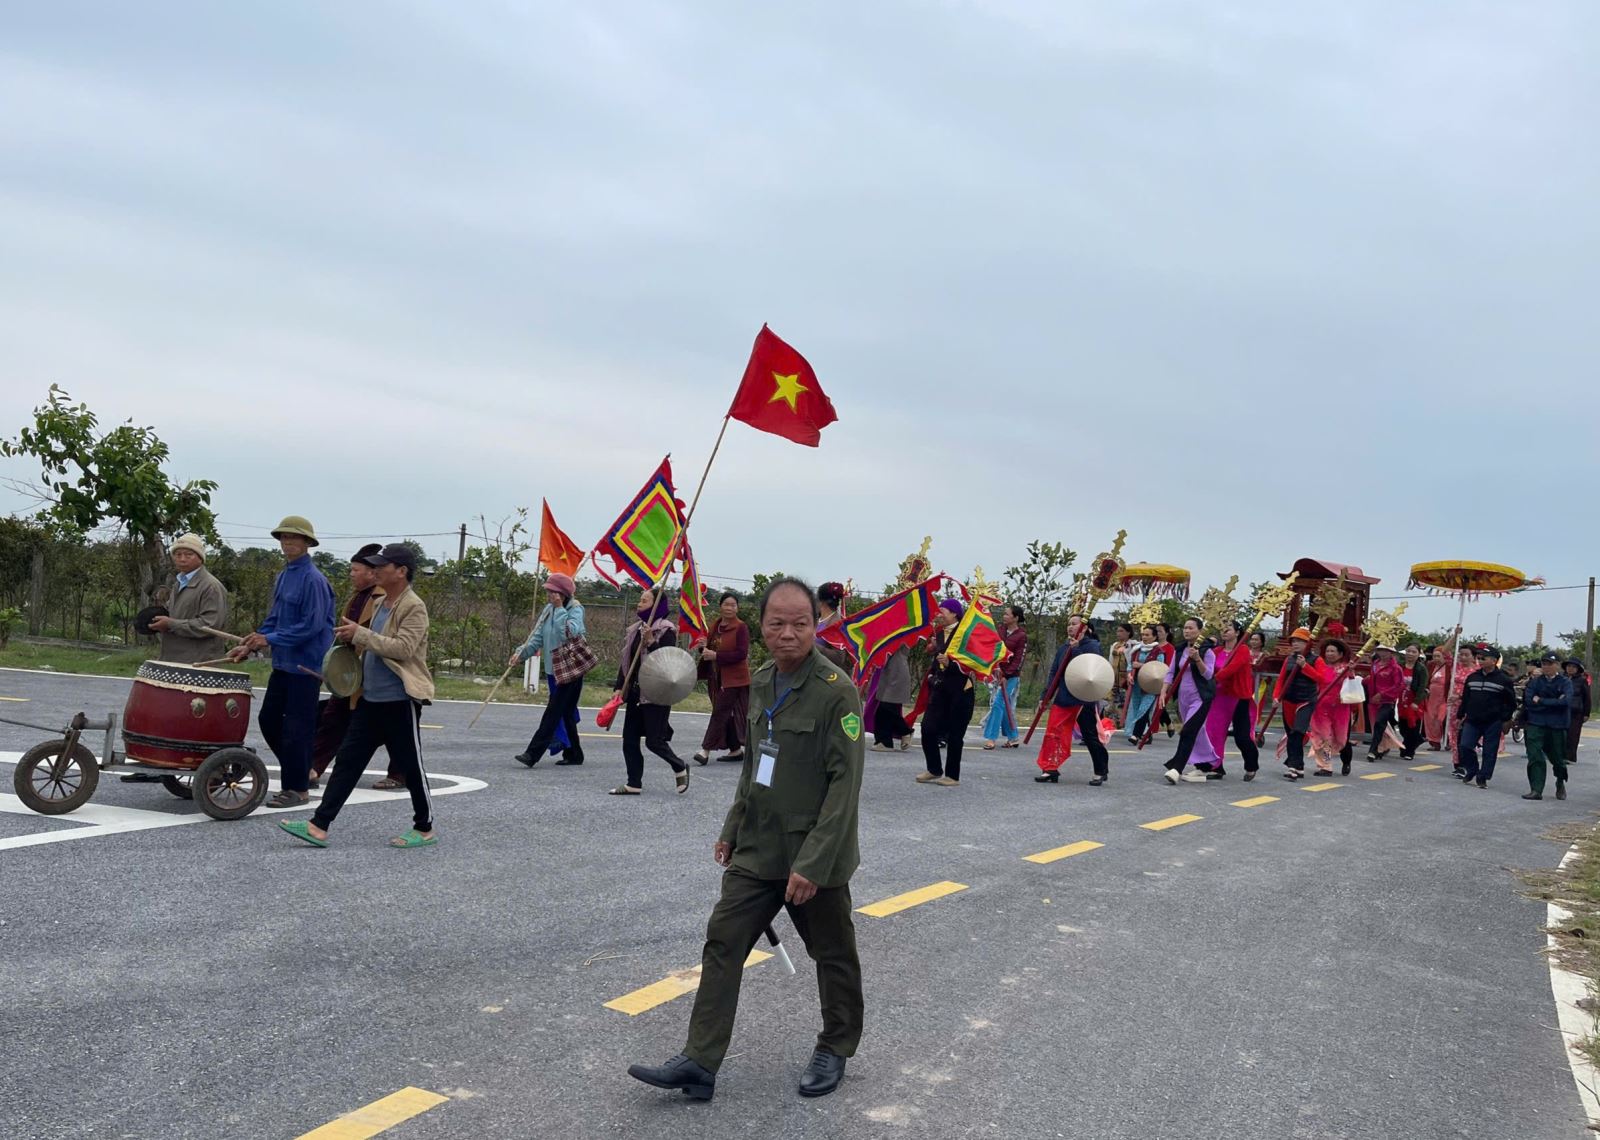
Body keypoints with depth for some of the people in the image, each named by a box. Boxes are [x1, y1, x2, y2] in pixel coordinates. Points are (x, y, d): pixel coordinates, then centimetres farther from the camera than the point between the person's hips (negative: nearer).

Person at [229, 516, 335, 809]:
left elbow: (312, 626, -20)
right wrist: (249, 645, 7)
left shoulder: (313, 580, -15)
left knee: (296, 727, -2)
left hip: (306, 666, -9)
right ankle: (299, 771, 26)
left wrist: (270, 639, -19)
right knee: (268, 719, 12)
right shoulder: (282, 577, 12)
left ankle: (298, 789, 8)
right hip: (283, 663, 9)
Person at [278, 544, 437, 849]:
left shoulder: (413, 607, -13)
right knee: (347, 760, 5)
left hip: (399, 701, -9)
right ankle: (318, 826, 6)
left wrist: (361, 634, -21)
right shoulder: (382, 604, 14)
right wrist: (352, 638, 8)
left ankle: (425, 830, 17)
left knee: (410, 767, 3)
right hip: (371, 698, 9)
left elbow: (403, 648, -24)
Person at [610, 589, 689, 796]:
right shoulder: (636, 629, 13)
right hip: (635, 693, 8)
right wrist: (619, 687, 7)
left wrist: (651, 642, -27)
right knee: (629, 739, 5)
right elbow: (626, 660, 15)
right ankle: (634, 784, 11)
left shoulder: (666, 631, -9)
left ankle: (680, 768, 20)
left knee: (653, 740, -5)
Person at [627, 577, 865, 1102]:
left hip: (814, 858, -6)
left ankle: (835, 1050, 32)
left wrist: (813, 862, -23)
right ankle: (699, 1062, 8)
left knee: (833, 955, 11)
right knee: (723, 943, 3)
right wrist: (732, 829, 18)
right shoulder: (760, 682, 5)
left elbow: (846, 783, -20)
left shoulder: (836, 689, -18)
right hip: (756, 850, 7)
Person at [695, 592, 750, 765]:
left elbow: (742, 654, -17)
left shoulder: (741, 628, -9)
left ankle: (706, 749, -8)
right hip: (718, 677, 7)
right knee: (727, 714, 10)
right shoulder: (715, 627, 11)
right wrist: (704, 650, -5)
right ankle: (736, 749, 18)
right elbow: (710, 649, 19)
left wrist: (716, 656, -19)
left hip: (735, 678, -7)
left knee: (720, 712, -9)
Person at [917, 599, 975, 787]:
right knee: (928, 728, 0)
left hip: (960, 689, -7)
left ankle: (952, 775, 12)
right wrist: (931, 674, 18)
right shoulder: (939, 634, 11)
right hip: (940, 688, 7)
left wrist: (950, 663, -25)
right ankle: (934, 770, 16)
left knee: (954, 733, 1)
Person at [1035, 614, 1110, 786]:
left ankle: (1101, 772, 18)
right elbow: (1054, 674, 12)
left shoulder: (1092, 646, -5)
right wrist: (1045, 696, 6)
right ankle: (1051, 770, 5)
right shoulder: (1063, 649, 13)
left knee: (1091, 737, 3)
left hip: (1085, 700, -6)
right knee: (1054, 733, -2)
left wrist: (1076, 649, -24)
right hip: (1063, 699, 6)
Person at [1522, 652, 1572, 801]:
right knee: (1535, 758, -9)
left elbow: (1566, 701, -17)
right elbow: (1528, 701, -9)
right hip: (1535, 725, 0)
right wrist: (1554, 702, -12)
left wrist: (1541, 701, -14)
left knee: (1558, 759, 12)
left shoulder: (1565, 683, 1)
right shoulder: (1535, 682, 5)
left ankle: (1560, 783, 40)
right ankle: (1536, 790, -6)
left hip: (1557, 727, 0)